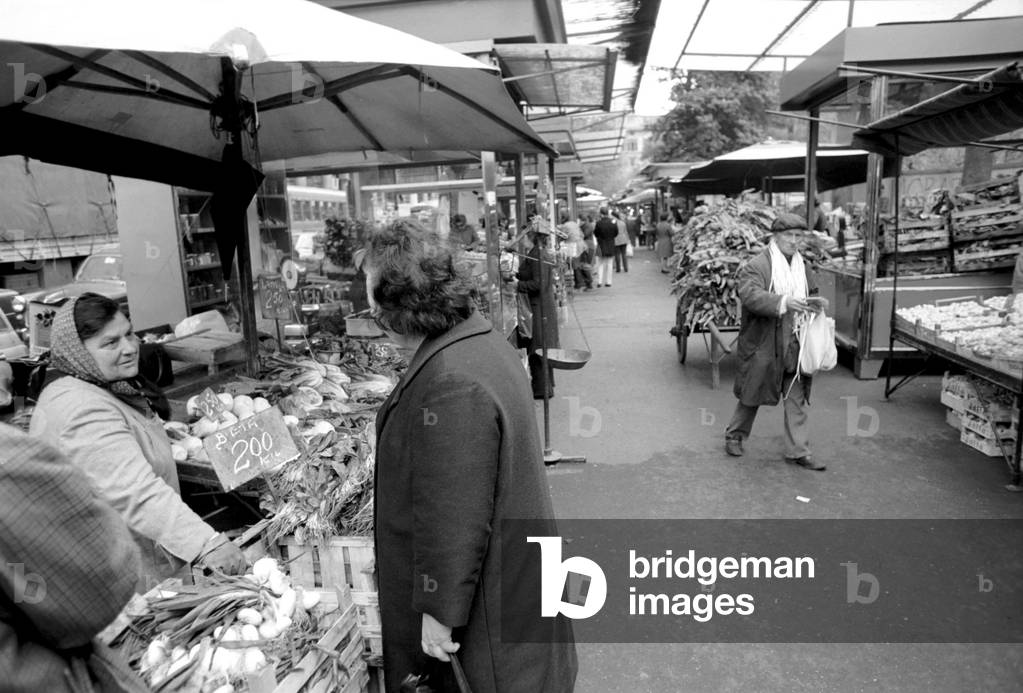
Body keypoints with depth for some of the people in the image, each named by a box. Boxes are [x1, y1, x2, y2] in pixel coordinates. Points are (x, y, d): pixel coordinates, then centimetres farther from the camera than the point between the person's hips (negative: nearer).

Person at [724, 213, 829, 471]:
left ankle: (798, 451, 16)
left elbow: (810, 295, 24)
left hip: (795, 345, 6)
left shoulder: (802, 267, 12)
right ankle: (735, 435, 31)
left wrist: (816, 303, 1)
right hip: (762, 344, -6)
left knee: (798, 398, 7)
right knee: (752, 394, 9)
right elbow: (750, 294, -27)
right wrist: (783, 302, -39)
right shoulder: (756, 266, -12)